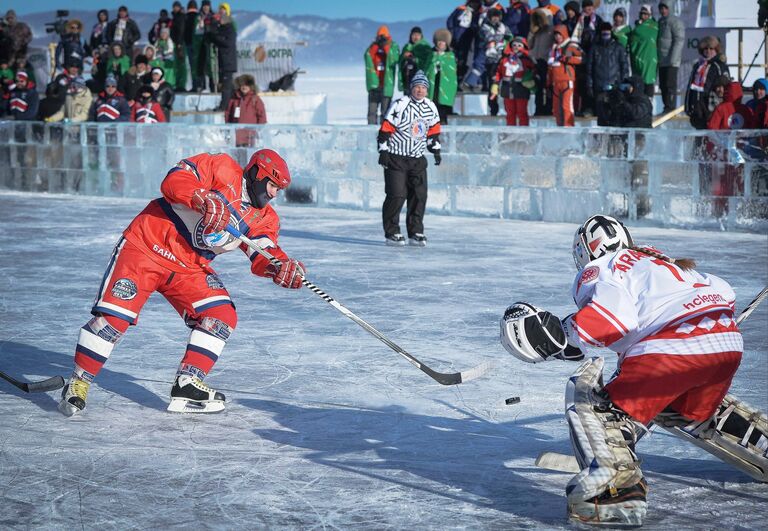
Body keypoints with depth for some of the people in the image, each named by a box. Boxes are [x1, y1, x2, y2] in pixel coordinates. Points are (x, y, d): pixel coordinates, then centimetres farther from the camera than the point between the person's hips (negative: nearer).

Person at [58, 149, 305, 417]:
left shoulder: (263, 217, 9)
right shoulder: (222, 168, -9)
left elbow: (263, 256, -4)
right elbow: (174, 180, -20)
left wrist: (281, 266, -26)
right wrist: (206, 201, -36)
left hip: (189, 268, 7)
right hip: (147, 245, -7)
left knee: (222, 316, -8)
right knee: (114, 316, -14)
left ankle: (187, 385, -2)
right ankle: (78, 384, 2)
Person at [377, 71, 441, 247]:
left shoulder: (431, 107, 6)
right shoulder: (400, 105, -13)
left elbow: (433, 130, 18)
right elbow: (386, 128, -12)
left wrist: (436, 150, 16)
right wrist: (383, 151, -15)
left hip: (417, 159, 6)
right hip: (395, 158, -6)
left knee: (419, 195, 1)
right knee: (397, 196, -8)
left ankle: (416, 233, 10)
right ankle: (391, 233, 1)